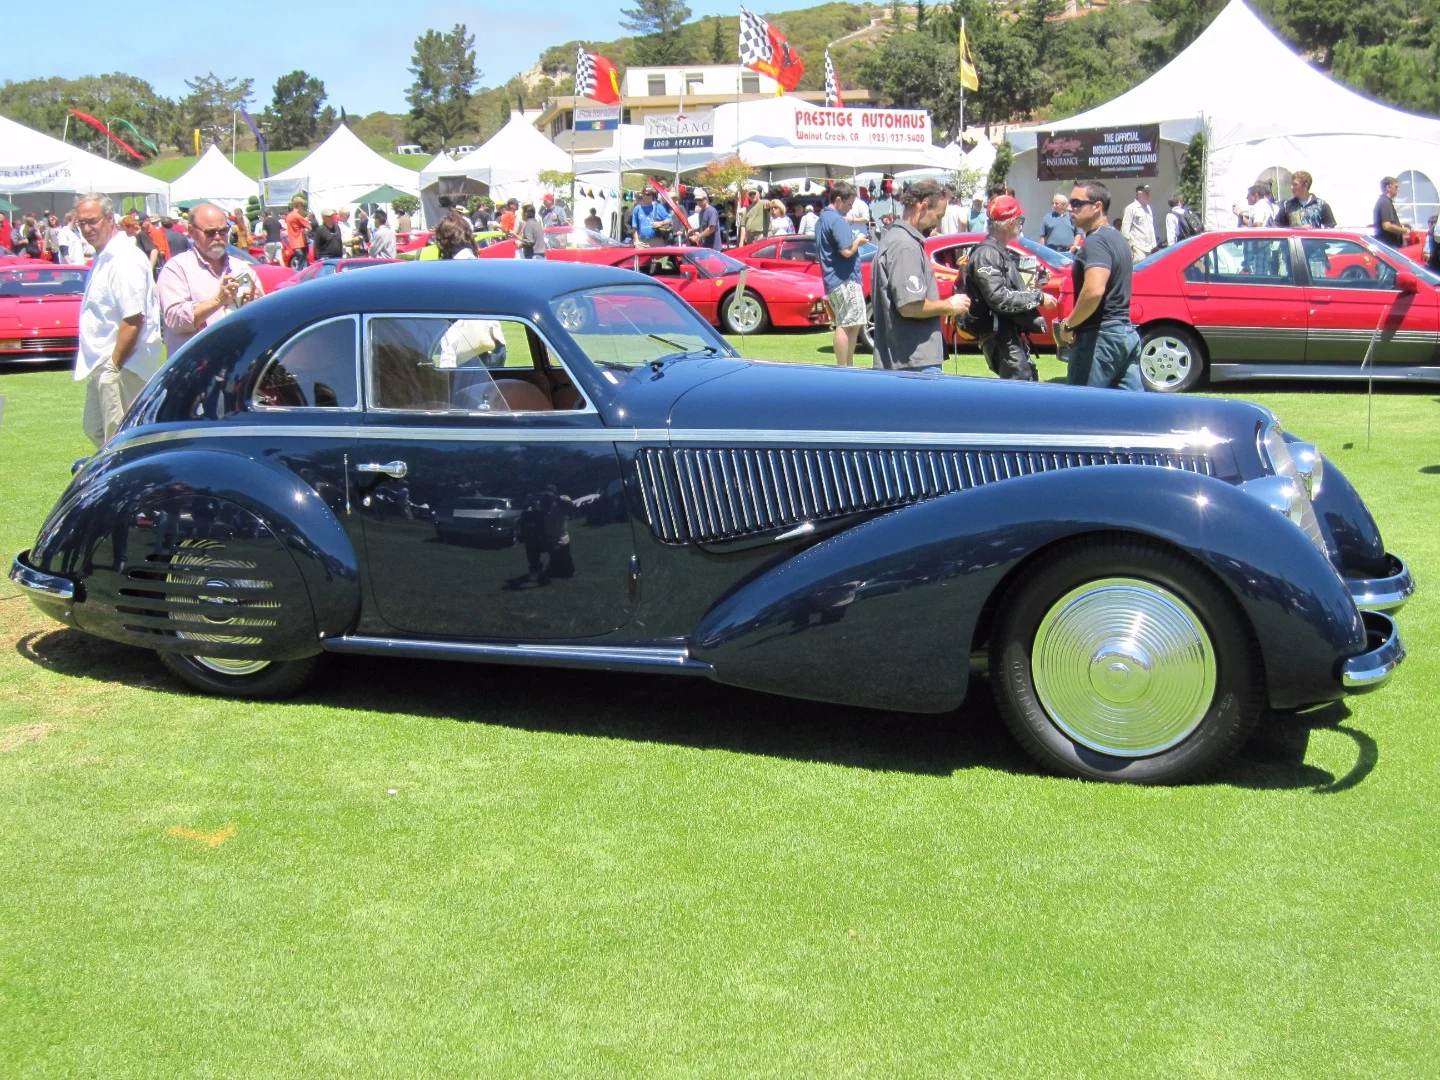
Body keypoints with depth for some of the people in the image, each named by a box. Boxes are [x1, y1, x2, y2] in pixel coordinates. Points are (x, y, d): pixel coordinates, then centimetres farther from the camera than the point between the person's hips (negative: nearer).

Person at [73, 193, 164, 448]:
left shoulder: (124, 260, -18)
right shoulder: (103, 257, 14)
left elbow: (133, 320, -24)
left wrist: (114, 364, -19)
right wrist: (105, 365, 14)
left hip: (121, 366, -11)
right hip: (103, 365, 11)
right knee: (95, 430, 18)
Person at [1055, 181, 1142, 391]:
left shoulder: (1096, 241, -14)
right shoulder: (1117, 238, 18)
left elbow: (1094, 291, -29)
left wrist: (1068, 324, -16)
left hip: (1099, 335, -10)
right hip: (1126, 332, 10)